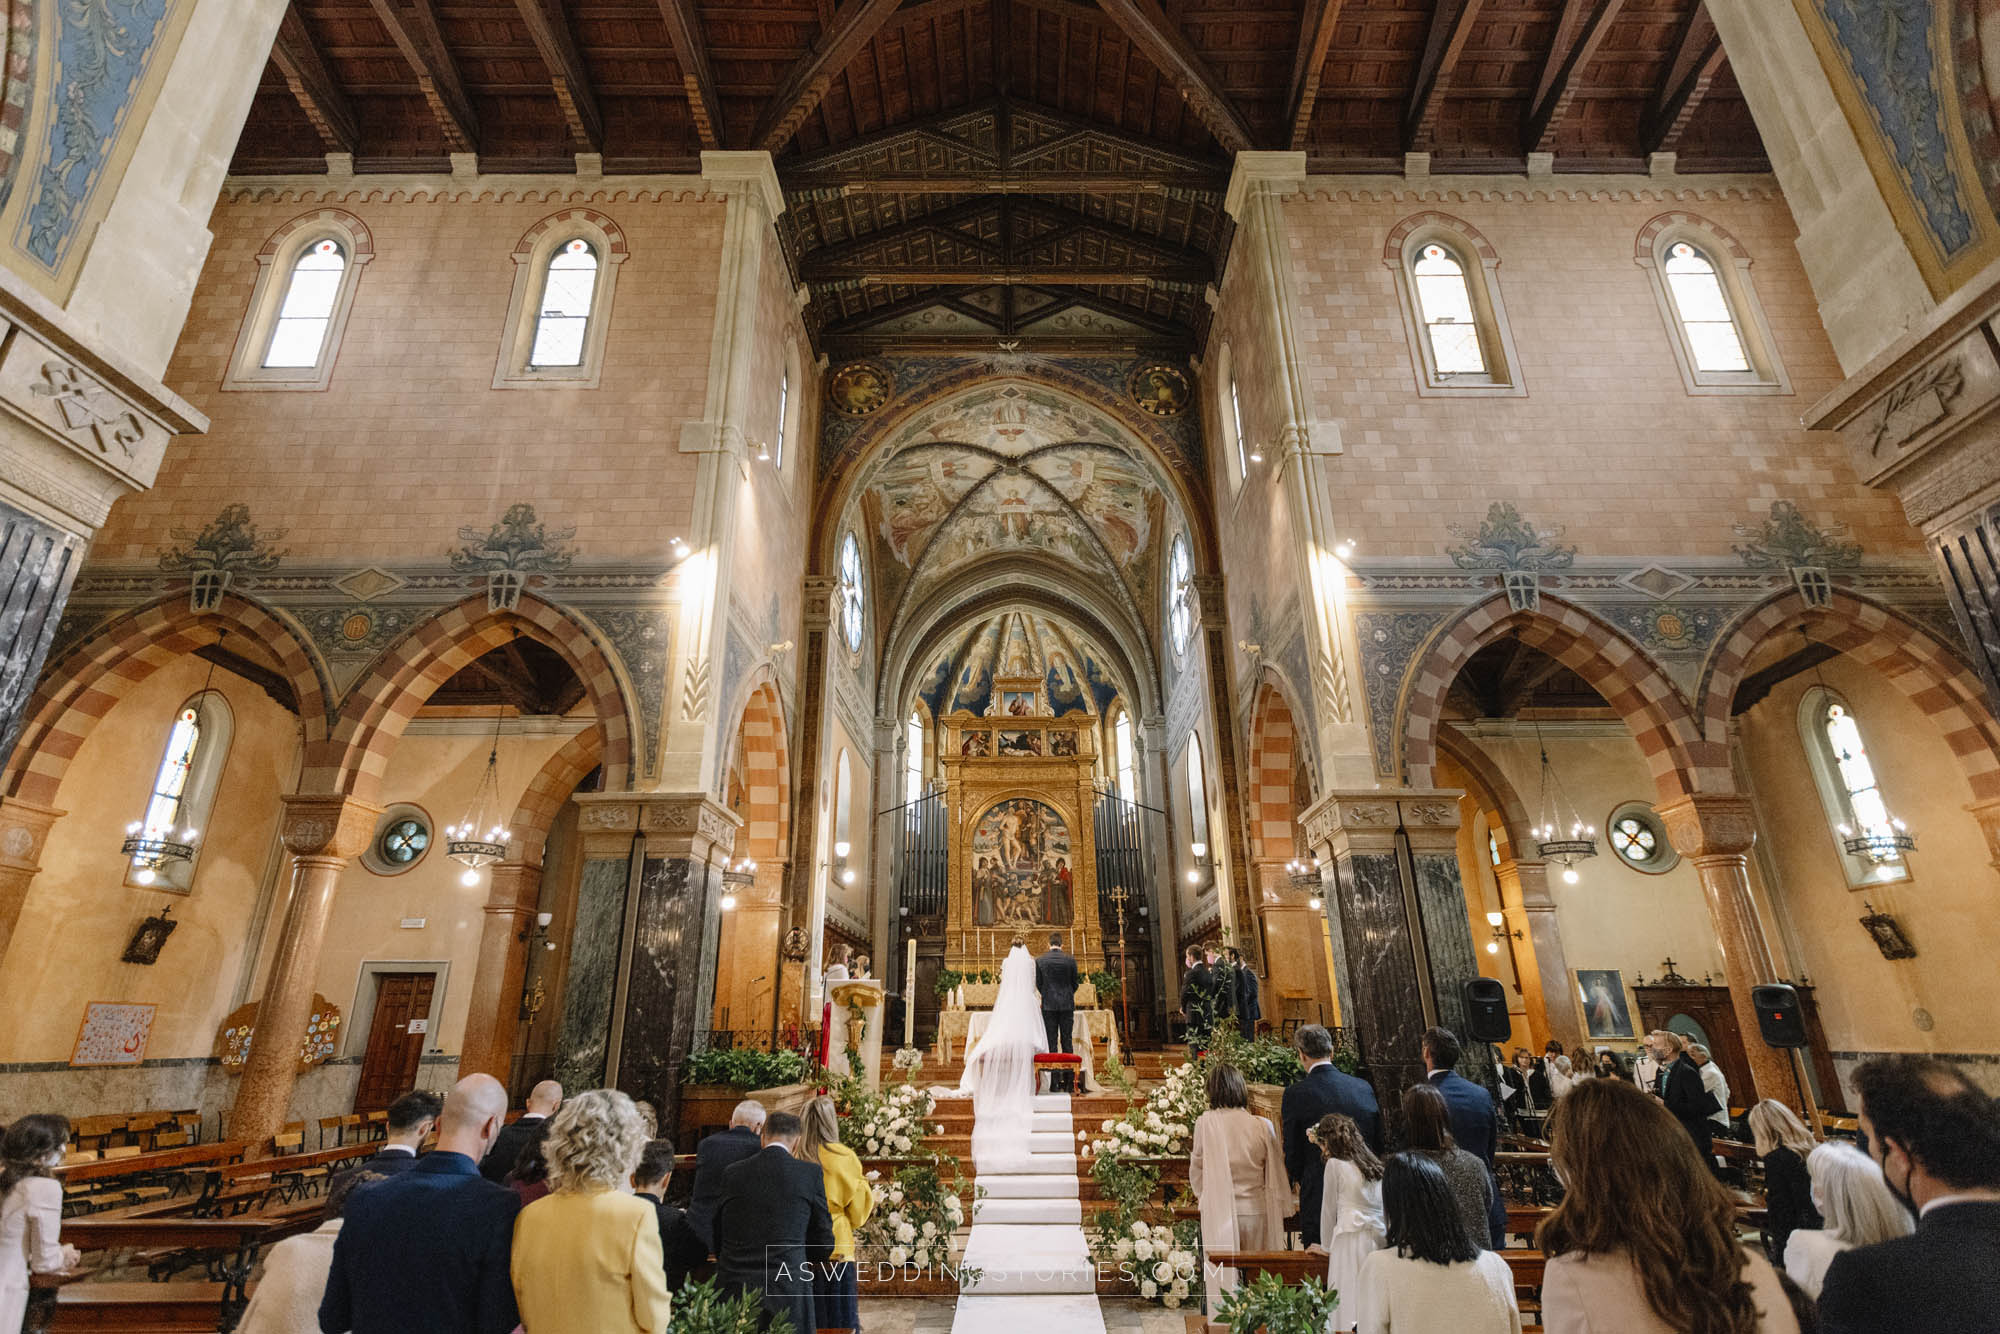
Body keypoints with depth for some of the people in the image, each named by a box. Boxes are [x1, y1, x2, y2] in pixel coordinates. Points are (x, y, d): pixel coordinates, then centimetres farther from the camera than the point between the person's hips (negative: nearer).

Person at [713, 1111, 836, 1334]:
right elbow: (824, 1243, 4)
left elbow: (718, 1238, 11)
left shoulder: (732, 1173, 2)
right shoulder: (811, 1173, -4)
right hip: (787, 1289, -2)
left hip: (734, 1288, 3)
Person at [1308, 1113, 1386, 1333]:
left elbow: (1328, 1209, 5)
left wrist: (1326, 1246, 16)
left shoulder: (1335, 1164, -1)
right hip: (1380, 1238, 6)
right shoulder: (1374, 1164, 15)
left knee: (1350, 1301, -3)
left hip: (1351, 1238, -6)